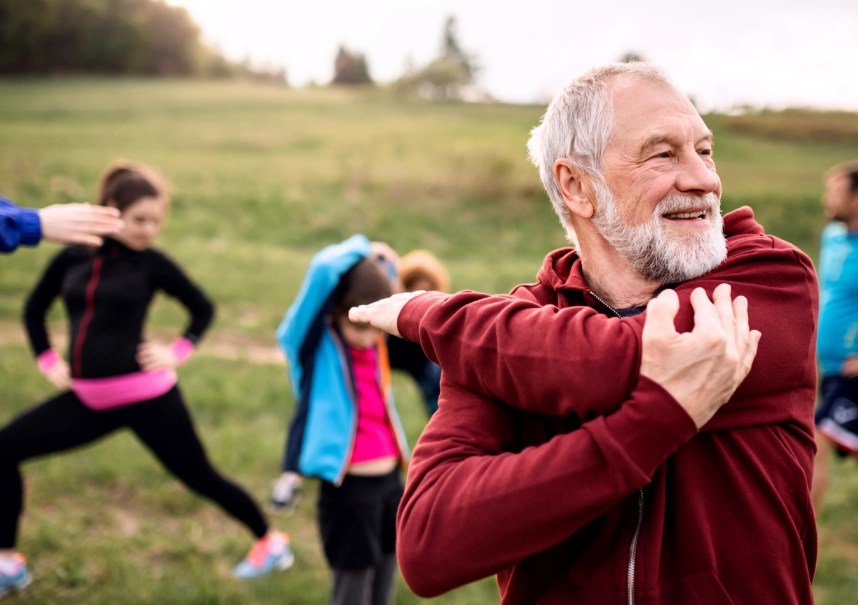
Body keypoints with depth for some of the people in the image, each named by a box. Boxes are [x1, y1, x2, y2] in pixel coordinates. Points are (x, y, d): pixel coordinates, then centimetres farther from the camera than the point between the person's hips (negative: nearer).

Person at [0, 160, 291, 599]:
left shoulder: (152, 263, -5)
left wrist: (178, 352, -4)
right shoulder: (71, 258, 3)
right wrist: (48, 361, 9)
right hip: (87, 399, 4)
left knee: (199, 476, 3)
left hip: (145, 395, -4)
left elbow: (203, 308, 9)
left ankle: (269, 541, 25)